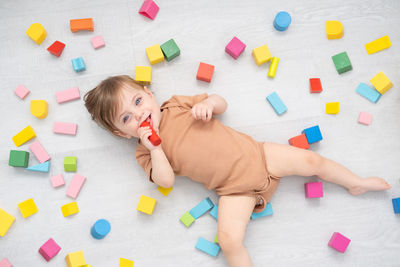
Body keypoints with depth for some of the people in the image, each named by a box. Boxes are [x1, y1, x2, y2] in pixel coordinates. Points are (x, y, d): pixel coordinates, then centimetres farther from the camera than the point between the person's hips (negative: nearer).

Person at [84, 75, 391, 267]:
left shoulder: (176, 104, 6)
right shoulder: (145, 152, 0)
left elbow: (222, 103, 10)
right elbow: (166, 180, -14)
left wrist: (207, 104, -12)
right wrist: (154, 146, -21)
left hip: (253, 153, 2)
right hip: (235, 189, -2)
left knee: (309, 159, 0)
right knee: (229, 238, -23)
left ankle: (357, 183, 25)